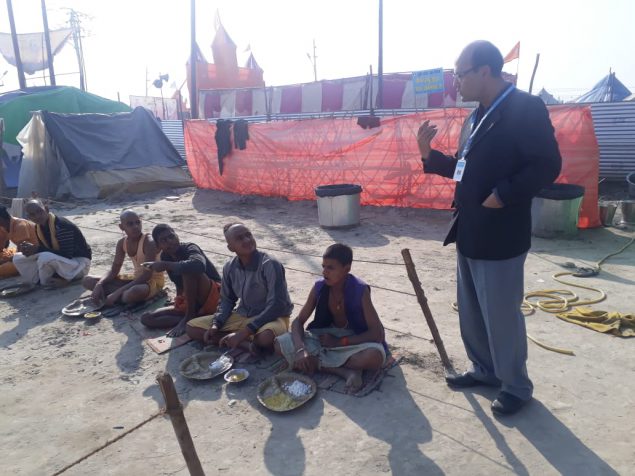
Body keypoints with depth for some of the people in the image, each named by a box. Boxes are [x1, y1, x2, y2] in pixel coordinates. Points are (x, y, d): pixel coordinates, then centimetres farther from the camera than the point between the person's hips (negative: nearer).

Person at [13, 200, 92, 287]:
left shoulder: (62, 226, -25)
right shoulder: (38, 228, 1)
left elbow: (67, 255, -29)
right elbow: (45, 251, 6)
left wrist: (37, 249, -26)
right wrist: (31, 249, -16)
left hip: (80, 262, -8)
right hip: (62, 261, 9)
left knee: (45, 258, -35)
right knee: (18, 258, 4)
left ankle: (46, 283, -5)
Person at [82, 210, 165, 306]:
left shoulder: (149, 242, -23)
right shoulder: (122, 243, -1)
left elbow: (147, 275, -28)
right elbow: (114, 271, 3)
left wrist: (118, 292, -32)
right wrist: (99, 284, -18)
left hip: (154, 280, -7)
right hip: (137, 279, 7)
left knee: (133, 293, -44)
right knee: (88, 281, 1)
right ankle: (123, 295, -13)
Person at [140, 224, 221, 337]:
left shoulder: (190, 249, -19)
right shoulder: (165, 257, 2)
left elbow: (199, 265, -43)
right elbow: (179, 283, 11)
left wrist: (165, 265, -33)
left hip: (213, 297, -7)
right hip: (189, 301, 8)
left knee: (188, 269, -33)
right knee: (146, 318, -3)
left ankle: (189, 316, -18)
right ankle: (196, 317, -11)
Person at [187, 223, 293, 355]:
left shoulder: (270, 265, -22)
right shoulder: (229, 267, -4)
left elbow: (276, 307, -25)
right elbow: (227, 300, 8)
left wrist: (242, 333, -27)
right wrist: (215, 325, -11)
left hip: (272, 317, -6)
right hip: (243, 316, 7)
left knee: (265, 337, -43)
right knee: (192, 327, -5)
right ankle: (249, 344, -16)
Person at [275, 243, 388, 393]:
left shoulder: (360, 290, -22)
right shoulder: (319, 287, -11)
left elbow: (378, 334, -24)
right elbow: (298, 321, -7)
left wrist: (339, 342, -23)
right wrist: (300, 349, -28)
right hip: (325, 337, 5)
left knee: (375, 355, -38)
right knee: (281, 343, -18)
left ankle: (317, 362, -18)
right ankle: (345, 370, -22)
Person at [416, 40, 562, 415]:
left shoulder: (526, 108, -12)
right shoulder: (477, 117, 13)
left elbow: (547, 165, -18)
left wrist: (503, 196, -21)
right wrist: (430, 155, 5)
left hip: (499, 235, -9)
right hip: (470, 233, 9)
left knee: (501, 314, 3)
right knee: (471, 312, 18)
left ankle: (516, 386, 24)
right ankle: (485, 370, 37)